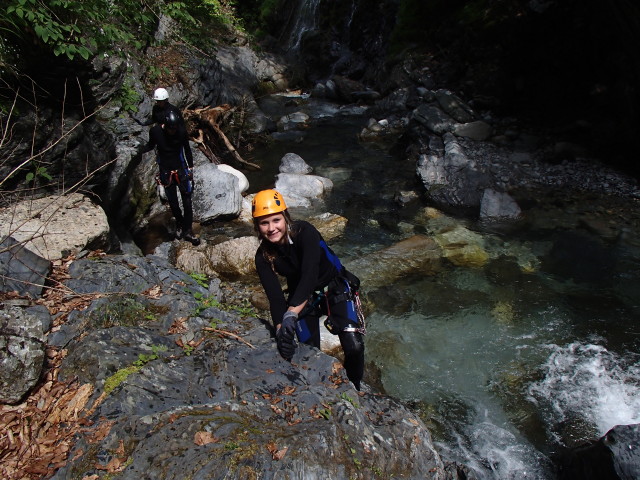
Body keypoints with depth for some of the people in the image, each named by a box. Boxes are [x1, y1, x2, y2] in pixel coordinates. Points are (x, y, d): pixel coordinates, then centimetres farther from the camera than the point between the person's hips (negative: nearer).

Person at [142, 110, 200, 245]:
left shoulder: (181, 131, -12)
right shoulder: (155, 131, -12)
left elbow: (187, 149, 2)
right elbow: (151, 145, 7)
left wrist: (190, 168, 6)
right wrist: (141, 152, -12)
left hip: (181, 168, 0)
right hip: (165, 171, 1)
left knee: (187, 199, -3)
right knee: (172, 201, 8)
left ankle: (187, 230, 5)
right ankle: (179, 224, 31)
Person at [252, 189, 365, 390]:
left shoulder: (305, 231, -28)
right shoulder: (263, 257, -16)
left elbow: (310, 275, -39)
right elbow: (275, 296, -21)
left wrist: (290, 316, -49)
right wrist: (280, 330, -38)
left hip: (336, 288, -3)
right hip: (303, 298, 3)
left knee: (354, 346, -15)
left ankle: (354, 388, 11)